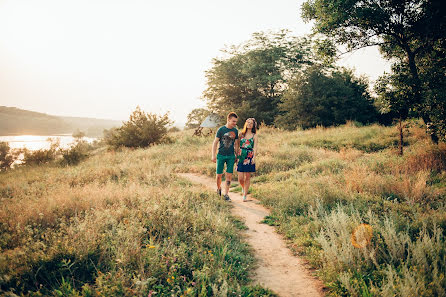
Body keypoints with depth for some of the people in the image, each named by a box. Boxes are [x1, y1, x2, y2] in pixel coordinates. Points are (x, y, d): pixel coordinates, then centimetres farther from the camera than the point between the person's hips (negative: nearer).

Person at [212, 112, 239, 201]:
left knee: (229, 175, -2)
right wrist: (213, 155, -7)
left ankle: (226, 194, 7)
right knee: (219, 175, 2)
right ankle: (218, 188, 30)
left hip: (231, 156, 2)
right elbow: (215, 143, -2)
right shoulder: (221, 129, -5)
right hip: (221, 155, -2)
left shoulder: (235, 131, 6)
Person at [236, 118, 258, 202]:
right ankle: (243, 188, 30)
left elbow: (255, 147, -4)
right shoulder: (241, 134, 9)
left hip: (249, 157, -1)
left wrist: (254, 157, -18)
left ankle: (244, 195, 10)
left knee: (247, 177, 1)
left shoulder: (254, 136, 5)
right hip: (240, 156, 1)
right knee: (240, 178, -2)